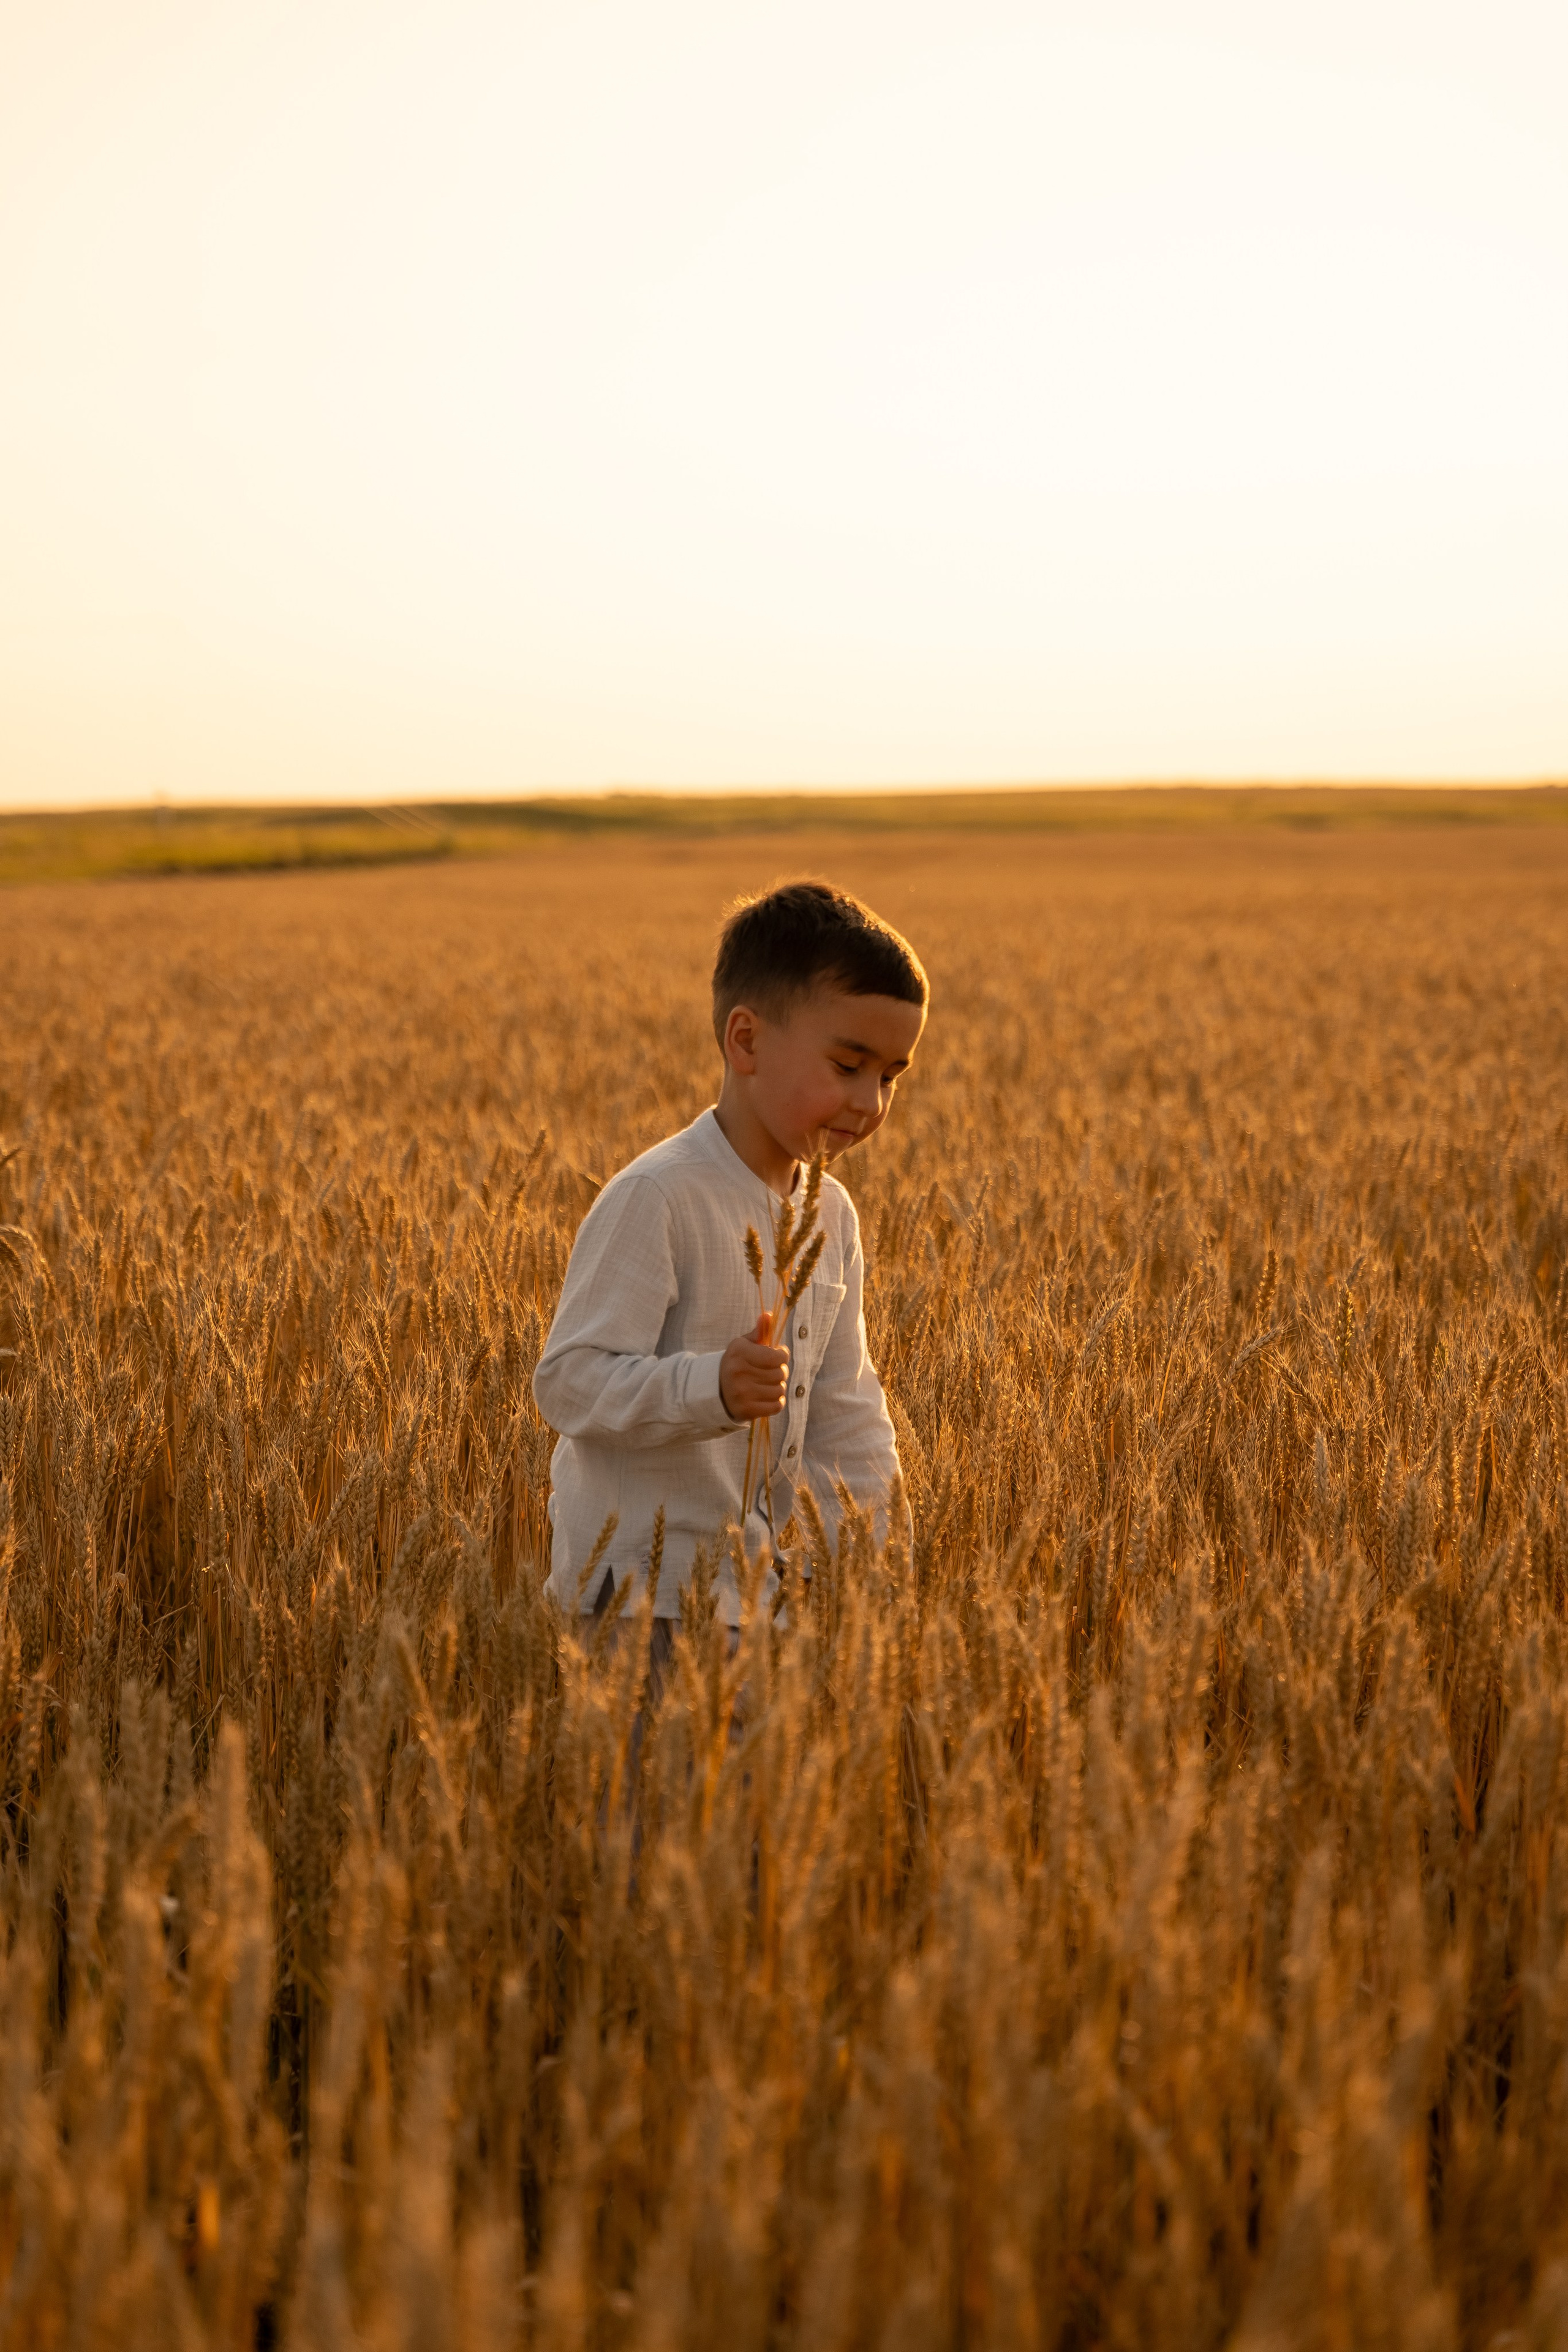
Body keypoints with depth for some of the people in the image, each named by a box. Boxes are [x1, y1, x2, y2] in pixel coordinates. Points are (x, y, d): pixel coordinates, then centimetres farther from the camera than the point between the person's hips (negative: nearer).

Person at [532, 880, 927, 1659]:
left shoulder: (831, 1215, 8)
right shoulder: (654, 1198, -16)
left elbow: (844, 1414, 13)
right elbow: (567, 1381, -20)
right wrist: (710, 1387, -35)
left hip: (755, 1583, 7)